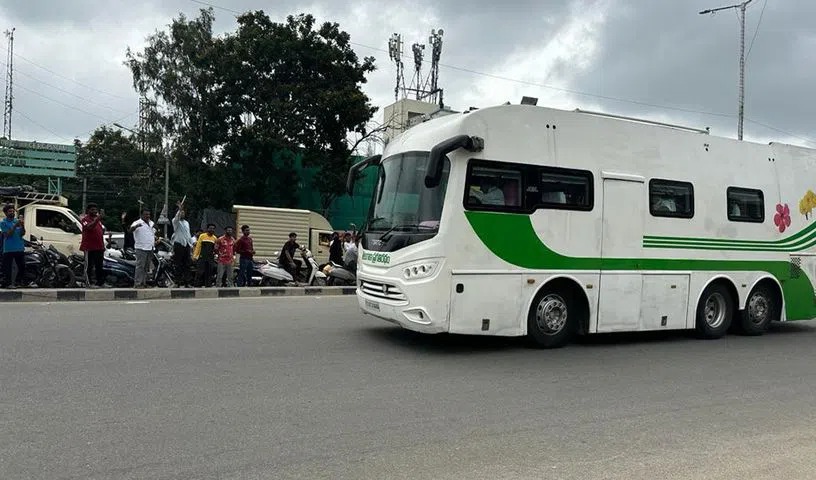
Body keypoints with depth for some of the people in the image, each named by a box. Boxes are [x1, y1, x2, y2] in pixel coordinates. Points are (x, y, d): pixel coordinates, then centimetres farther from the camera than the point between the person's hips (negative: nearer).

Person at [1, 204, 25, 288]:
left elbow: (23, 234, 2)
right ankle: (9, 283, 5)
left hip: (20, 249, 4)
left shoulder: (17, 221, 9)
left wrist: (22, 226, -16)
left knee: (22, 267, 7)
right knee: (8, 268, -2)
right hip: (8, 249, -4)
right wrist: (15, 226, -21)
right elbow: (7, 234, -12)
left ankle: (17, 283, 19)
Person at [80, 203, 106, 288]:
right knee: (89, 266, -4)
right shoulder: (85, 219, -6)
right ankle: (88, 283, -3)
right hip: (89, 247, -8)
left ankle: (100, 282, 17)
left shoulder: (98, 219, 18)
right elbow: (88, 227, -26)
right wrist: (97, 219, -33)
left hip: (99, 247, 8)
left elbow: (102, 229, 28)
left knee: (99, 266, 11)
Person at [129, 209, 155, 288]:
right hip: (141, 248, -7)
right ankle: (138, 283, -8)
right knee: (140, 266, -9)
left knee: (146, 267, 12)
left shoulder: (151, 223, 16)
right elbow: (131, 230, -25)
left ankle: (143, 282, 19)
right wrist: (136, 226, -46)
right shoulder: (137, 223, -7)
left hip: (150, 248, 7)